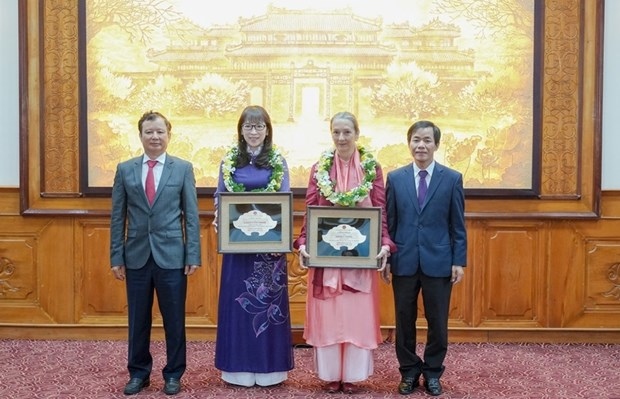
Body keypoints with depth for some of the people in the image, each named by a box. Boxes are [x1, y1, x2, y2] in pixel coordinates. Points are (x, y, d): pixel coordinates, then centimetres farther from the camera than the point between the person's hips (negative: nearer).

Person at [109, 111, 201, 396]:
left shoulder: (183, 168, 1)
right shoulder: (125, 169, 5)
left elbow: (191, 215, 0)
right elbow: (118, 217, 5)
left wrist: (193, 255, -5)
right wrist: (116, 257, 1)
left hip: (171, 256, -1)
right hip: (136, 256, 2)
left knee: (174, 319, 7)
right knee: (138, 319, 11)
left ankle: (173, 374, 23)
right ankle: (138, 372, 27)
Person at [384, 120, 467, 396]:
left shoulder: (452, 179, 0)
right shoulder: (395, 178, 3)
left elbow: (458, 225, 1)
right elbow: (389, 222, 4)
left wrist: (459, 261, -3)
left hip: (439, 262, -1)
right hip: (404, 261, 1)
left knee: (437, 321, 8)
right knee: (404, 320, 9)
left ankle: (432, 372, 25)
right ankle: (409, 371, 26)